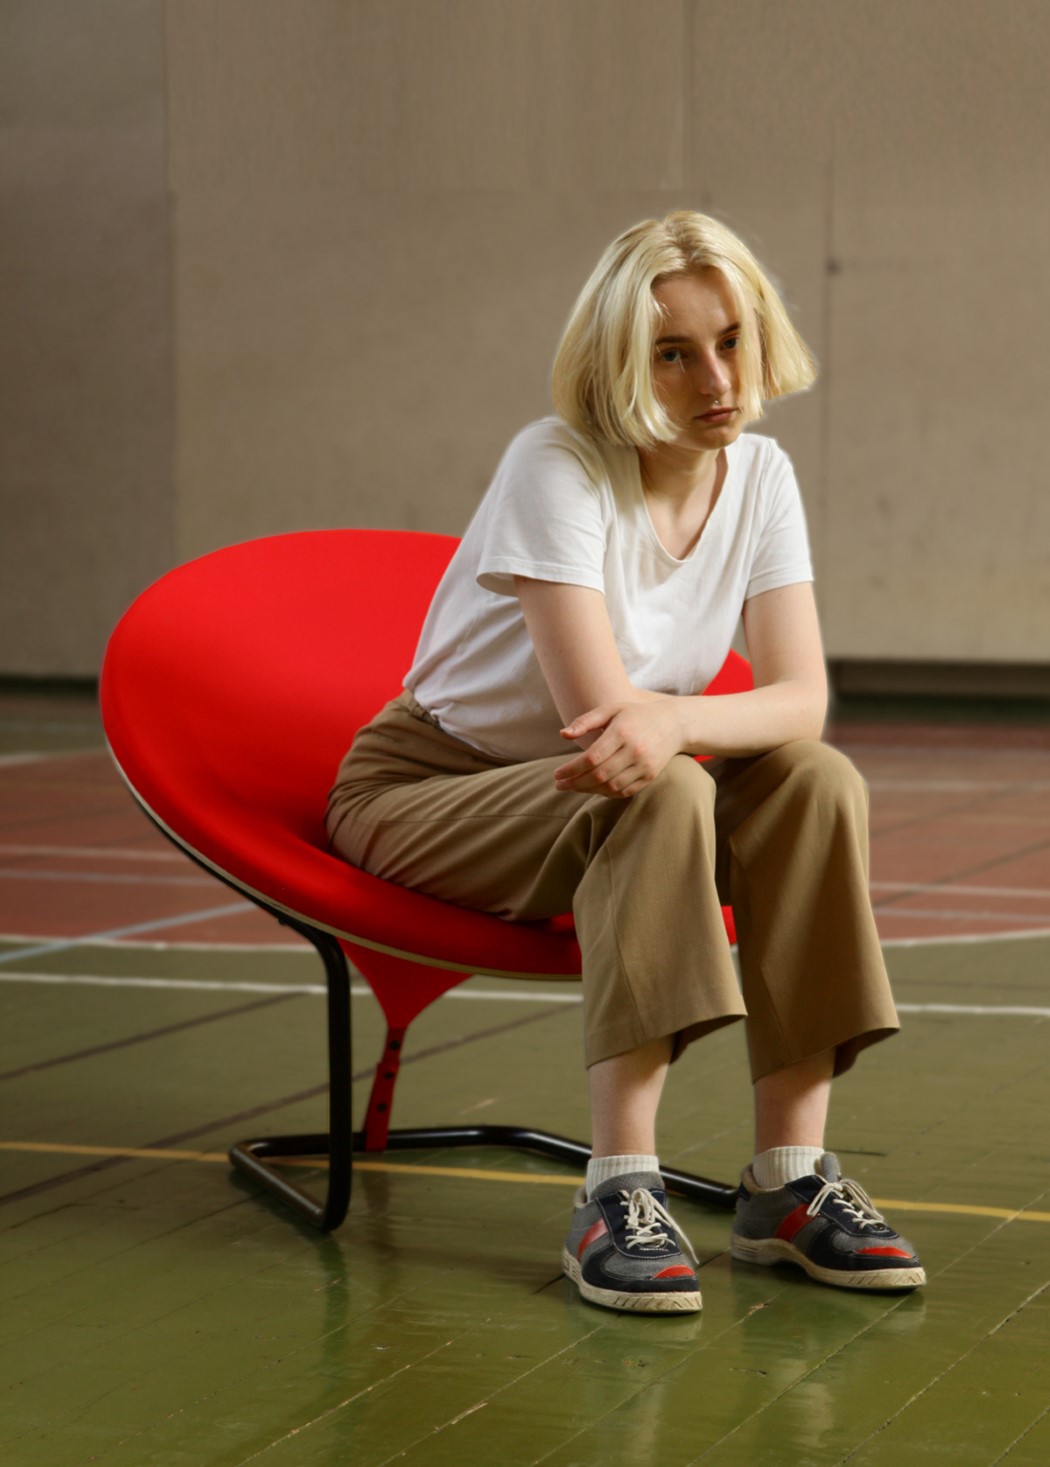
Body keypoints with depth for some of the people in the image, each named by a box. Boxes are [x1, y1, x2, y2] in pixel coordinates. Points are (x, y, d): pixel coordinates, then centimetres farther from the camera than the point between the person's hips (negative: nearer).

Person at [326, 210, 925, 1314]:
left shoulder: (760, 474, -4)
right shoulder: (557, 468, -22)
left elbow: (801, 701, -15)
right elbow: (598, 713, -29)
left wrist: (669, 722, -34)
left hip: (583, 794, 6)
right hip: (423, 793, -6)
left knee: (818, 782, -21)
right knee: (662, 796, -35)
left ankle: (789, 1179, -23)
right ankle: (618, 1190, -38)